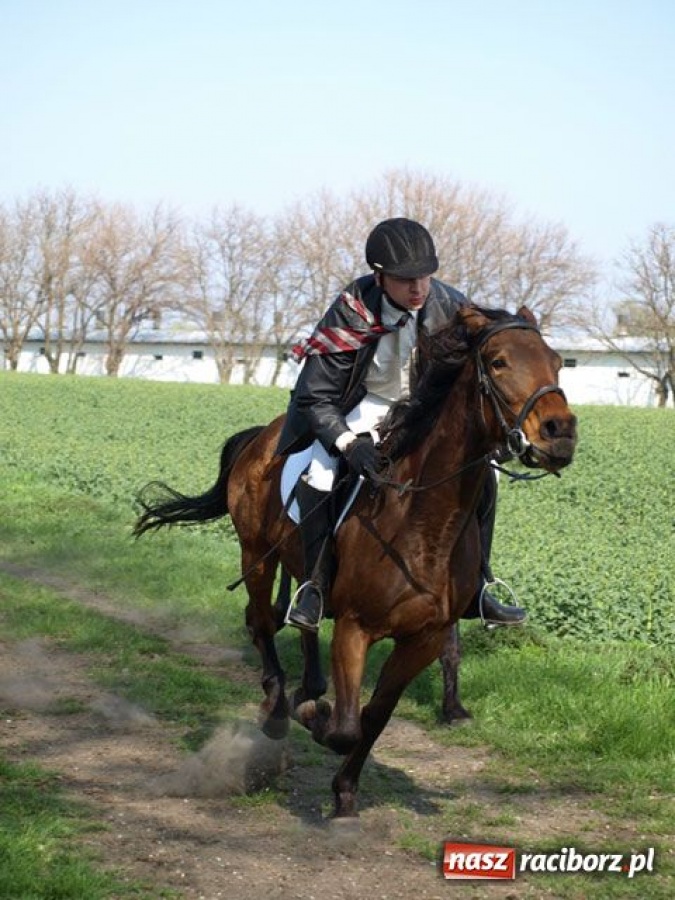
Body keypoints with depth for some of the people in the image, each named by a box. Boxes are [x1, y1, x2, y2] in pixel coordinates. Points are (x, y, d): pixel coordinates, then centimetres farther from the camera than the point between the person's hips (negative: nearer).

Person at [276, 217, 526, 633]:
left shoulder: (450, 306, -19)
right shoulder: (352, 313, -27)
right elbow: (315, 396, -24)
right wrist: (349, 442, -39)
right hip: (363, 406, -3)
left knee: (483, 475, -9)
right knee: (319, 475, -28)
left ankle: (475, 587, 6)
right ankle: (315, 586, -12)